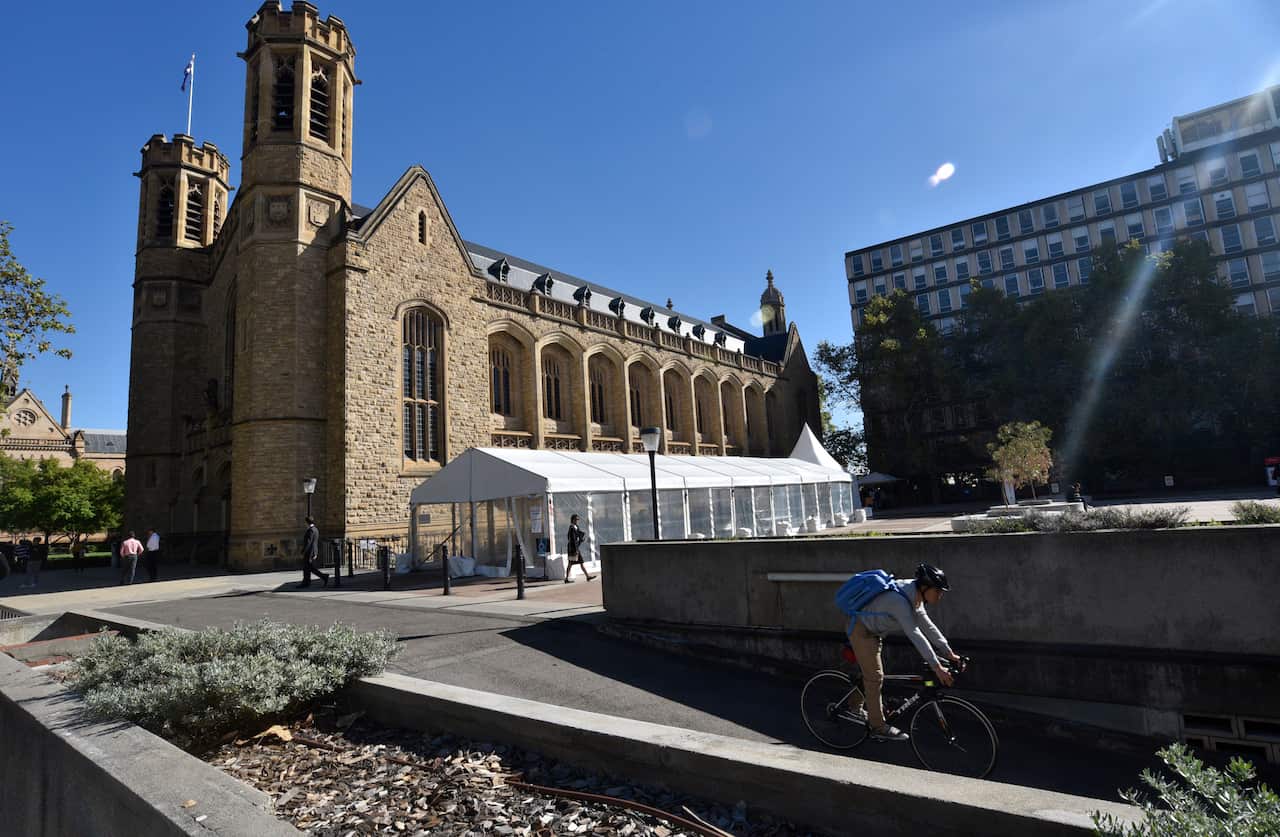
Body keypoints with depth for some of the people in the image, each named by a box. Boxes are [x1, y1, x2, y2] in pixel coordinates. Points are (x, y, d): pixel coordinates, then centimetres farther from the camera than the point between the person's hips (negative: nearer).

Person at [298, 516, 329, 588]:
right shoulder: (315, 530, 13)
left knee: (312, 568, -6)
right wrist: (316, 553, 19)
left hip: (309, 552, -10)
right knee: (306, 568, 12)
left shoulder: (310, 530, -16)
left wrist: (303, 552, -17)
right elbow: (317, 542, 17)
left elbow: (308, 542, -21)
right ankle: (306, 582, 12)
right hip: (313, 551, 10)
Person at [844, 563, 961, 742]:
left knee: (870, 672, 20)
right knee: (875, 677, -5)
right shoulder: (899, 601, -34)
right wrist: (937, 667, -36)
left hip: (873, 631, 9)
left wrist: (949, 653, 1)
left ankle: (854, 706, 39)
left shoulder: (914, 597, -4)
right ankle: (878, 727, 6)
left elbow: (928, 626, 2)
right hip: (861, 631, -9)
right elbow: (915, 635, -36)